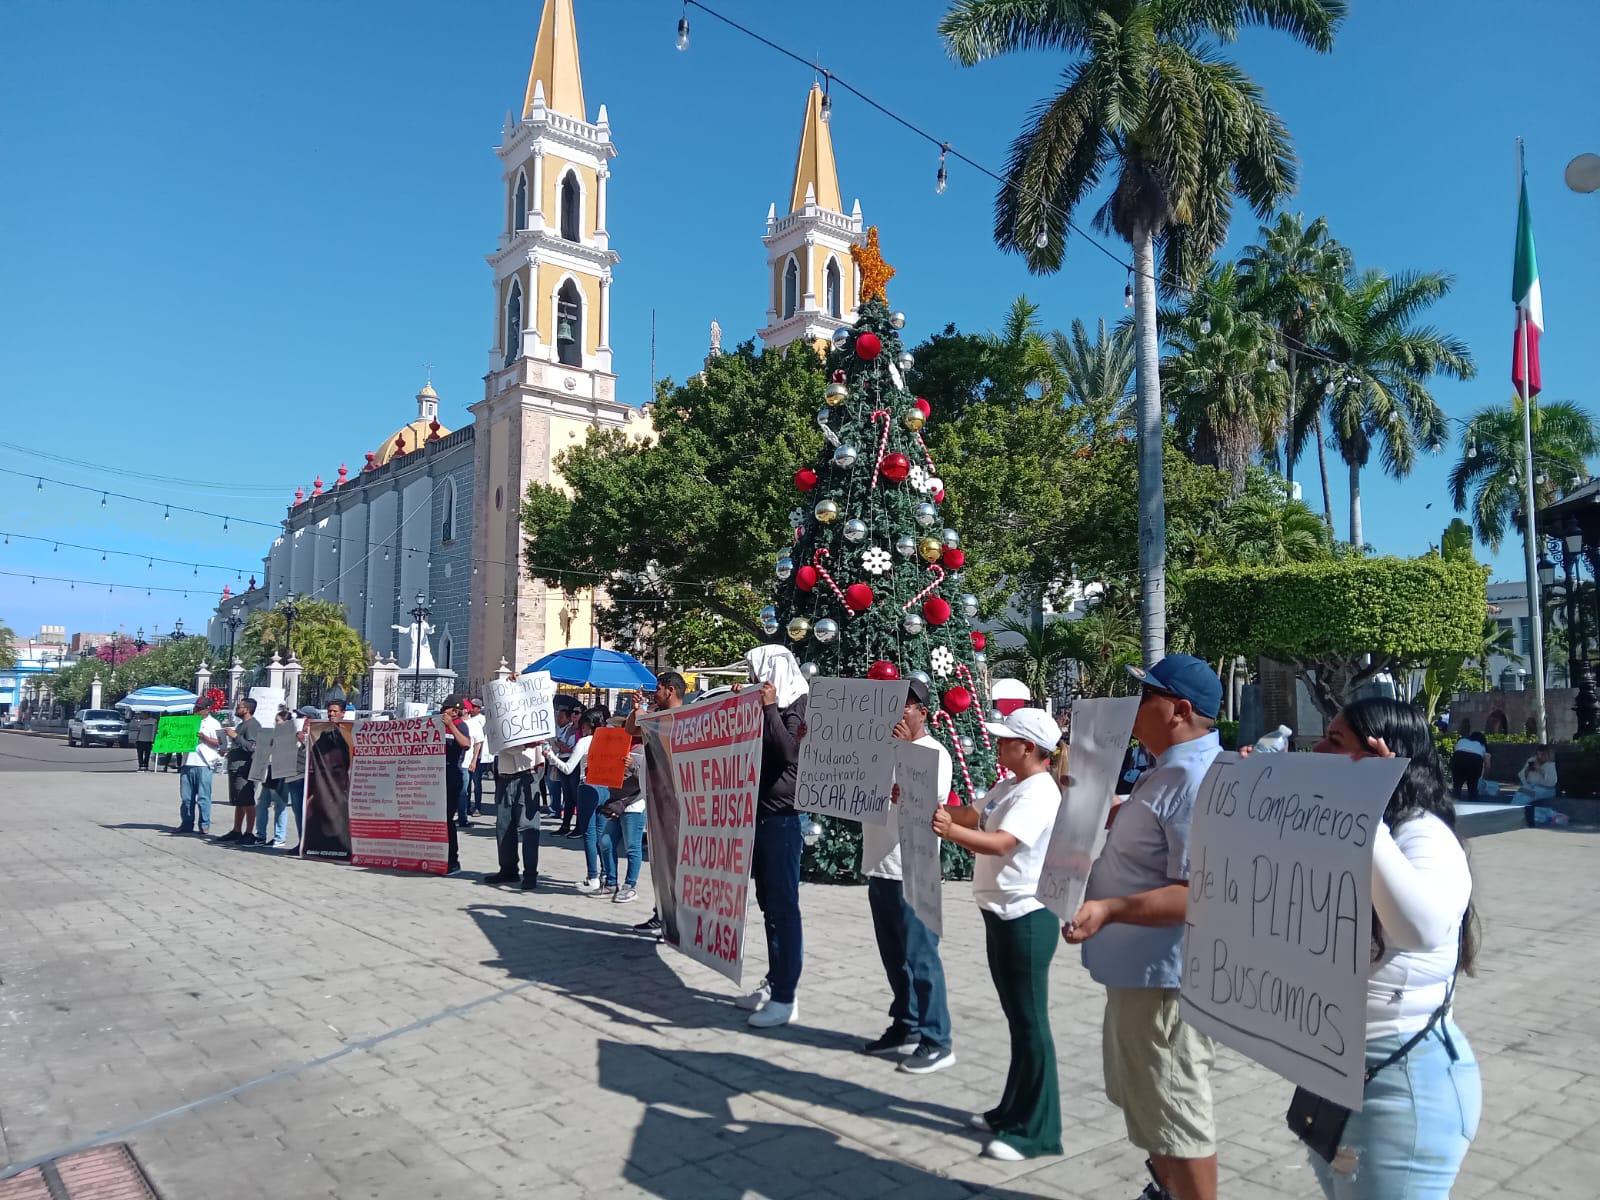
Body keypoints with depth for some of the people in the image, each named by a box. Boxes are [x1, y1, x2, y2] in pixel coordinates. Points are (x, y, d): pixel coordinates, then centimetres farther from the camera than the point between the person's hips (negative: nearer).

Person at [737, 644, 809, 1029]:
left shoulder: (795, 706, -9)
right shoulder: (765, 706, 15)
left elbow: (790, 753, -23)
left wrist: (770, 708, -21)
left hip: (782, 818, -9)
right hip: (759, 815, 9)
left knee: (783, 906, -6)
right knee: (769, 905, 13)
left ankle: (785, 997, -2)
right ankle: (773, 983, 22)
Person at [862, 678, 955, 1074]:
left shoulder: (934, 753, -8)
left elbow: (933, 796, -24)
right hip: (878, 867, 8)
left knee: (919, 956, -3)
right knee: (894, 956, 15)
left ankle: (936, 1041, 6)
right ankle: (905, 1028, 27)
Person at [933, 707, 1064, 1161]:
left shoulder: (1038, 794, -20)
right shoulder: (1008, 786, 11)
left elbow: (999, 843, -32)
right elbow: (972, 816, 15)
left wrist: (950, 831, -46)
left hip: (1026, 918, -10)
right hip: (1001, 914, 10)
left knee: (1030, 1022, -2)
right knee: (1016, 1017, 18)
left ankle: (1037, 1131, 8)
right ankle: (1014, 1109, 31)